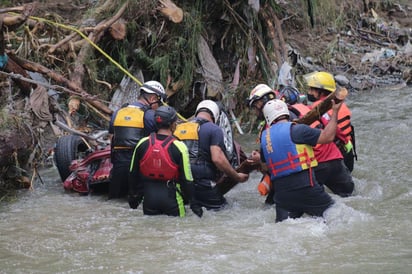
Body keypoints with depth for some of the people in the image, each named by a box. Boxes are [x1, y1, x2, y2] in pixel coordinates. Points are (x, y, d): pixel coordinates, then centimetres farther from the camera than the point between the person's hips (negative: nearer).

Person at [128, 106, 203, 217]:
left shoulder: (142, 144, -1)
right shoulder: (179, 147, -12)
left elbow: (133, 174, 8)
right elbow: (187, 179, -9)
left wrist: (133, 197, 22)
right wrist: (194, 204, 2)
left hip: (149, 198, 4)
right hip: (171, 199, -4)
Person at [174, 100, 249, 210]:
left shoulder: (179, 128, 17)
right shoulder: (214, 129, -2)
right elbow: (218, 159, -13)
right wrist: (237, 177, -2)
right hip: (202, 184, -6)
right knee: (222, 207, 4)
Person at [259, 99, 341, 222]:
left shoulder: (264, 137, 12)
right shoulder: (295, 130, -6)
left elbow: (265, 167, 22)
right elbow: (328, 137, -7)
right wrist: (335, 112, 3)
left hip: (281, 192, 4)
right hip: (305, 188, -4)